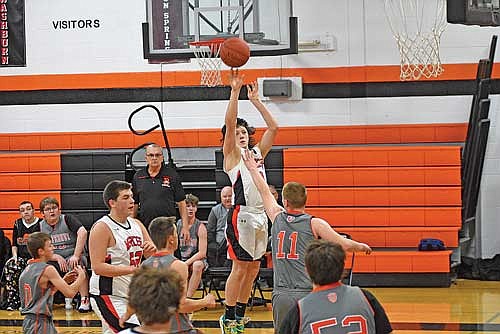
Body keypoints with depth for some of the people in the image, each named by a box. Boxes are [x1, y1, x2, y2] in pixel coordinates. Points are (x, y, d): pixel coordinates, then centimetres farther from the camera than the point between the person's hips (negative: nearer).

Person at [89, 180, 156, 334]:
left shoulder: (136, 225, 9)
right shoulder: (102, 227, -13)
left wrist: (152, 251, -9)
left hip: (130, 295, 8)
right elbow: (98, 267, -22)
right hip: (107, 297, -8)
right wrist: (132, 269, -28)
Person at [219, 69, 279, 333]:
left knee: (253, 267, 9)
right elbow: (229, 123, -12)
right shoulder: (231, 155, 1)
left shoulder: (257, 152, 18)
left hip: (260, 215, 7)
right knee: (240, 267, -6)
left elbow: (273, 127, 13)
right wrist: (235, 92, -16)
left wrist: (255, 101, 10)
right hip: (241, 214, -7)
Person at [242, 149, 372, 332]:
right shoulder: (314, 224, -3)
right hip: (307, 294, -3)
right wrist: (361, 246, 18)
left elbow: (265, 192, 23)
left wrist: (253, 169, 38)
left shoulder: (277, 218, 8)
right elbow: (343, 244, -2)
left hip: (281, 295, 3)